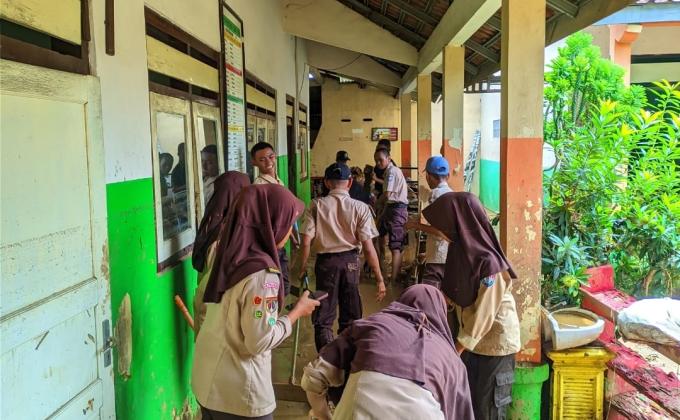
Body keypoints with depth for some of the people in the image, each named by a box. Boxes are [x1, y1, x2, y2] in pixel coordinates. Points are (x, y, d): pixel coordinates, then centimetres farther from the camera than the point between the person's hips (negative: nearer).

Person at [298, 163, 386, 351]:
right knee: (350, 318, 17)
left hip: (325, 261, 0)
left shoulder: (316, 206, -5)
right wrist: (379, 278, -4)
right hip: (351, 262, 1)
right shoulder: (360, 208, -6)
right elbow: (368, 247, -9)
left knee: (323, 318, 11)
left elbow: (306, 243, -9)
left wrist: (302, 270, 2)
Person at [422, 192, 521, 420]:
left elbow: (484, 314, -25)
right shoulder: (461, 248, -4)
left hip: (494, 343, -7)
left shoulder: (489, 264, -29)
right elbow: (452, 294, 7)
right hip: (471, 337, 7)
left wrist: (457, 349, -20)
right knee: (467, 398, 19)